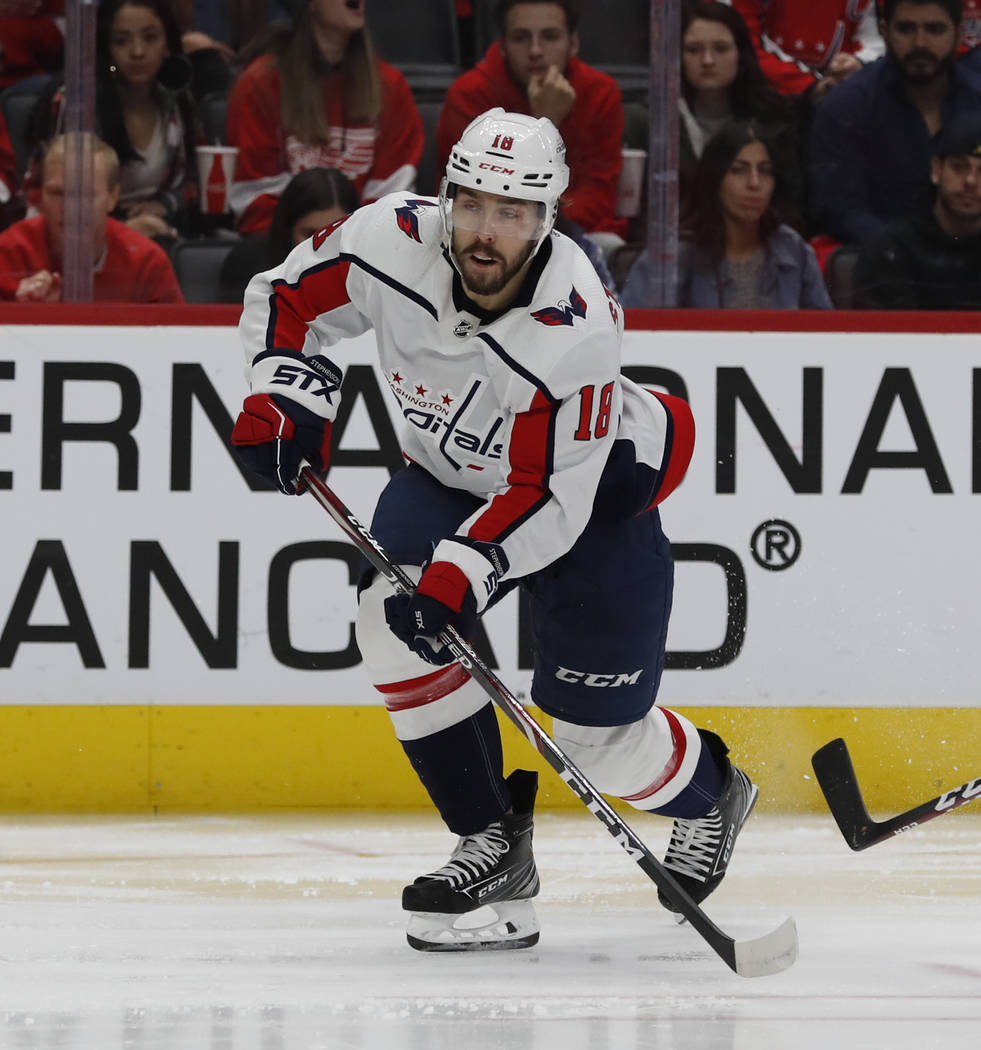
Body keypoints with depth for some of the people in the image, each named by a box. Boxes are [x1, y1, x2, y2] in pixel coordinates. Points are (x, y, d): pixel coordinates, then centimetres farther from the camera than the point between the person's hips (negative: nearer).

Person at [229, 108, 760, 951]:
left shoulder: (575, 330, -36)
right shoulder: (393, 241, -24)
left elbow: (549, 500, -33)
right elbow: (288, 300, -5)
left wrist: (464, 569, -44)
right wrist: (287, 391, -21)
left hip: (594, 487, -5)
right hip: (450, 474, 5)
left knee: (597, 731, -5)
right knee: (395, 616, -23)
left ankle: (708, 794, 32)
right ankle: (494, 848, -10)